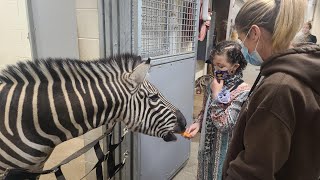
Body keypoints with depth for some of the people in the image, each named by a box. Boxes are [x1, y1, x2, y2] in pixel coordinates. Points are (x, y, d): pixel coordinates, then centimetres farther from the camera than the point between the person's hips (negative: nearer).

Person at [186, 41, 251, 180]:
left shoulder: (242, 91, -21)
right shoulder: (214, 84, -3)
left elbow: (224, 124, -26)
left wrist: (217, 94, -24)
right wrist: (197, 124, -8)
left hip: (225, 149, -5)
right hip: (207, 144, 6)